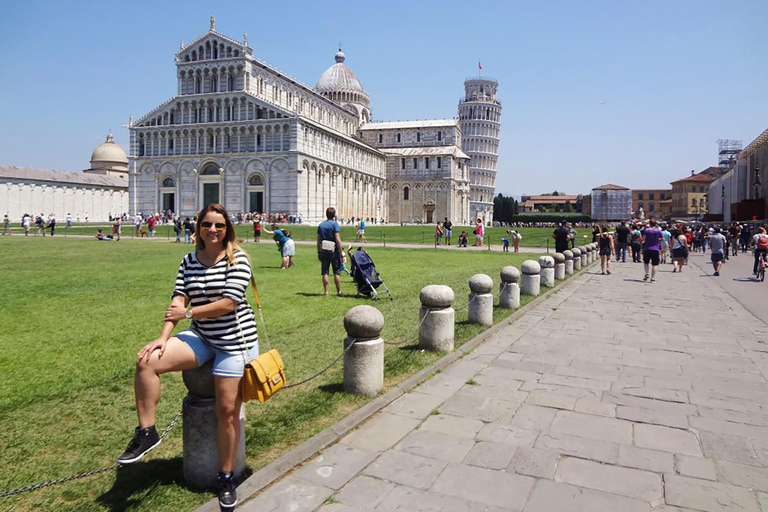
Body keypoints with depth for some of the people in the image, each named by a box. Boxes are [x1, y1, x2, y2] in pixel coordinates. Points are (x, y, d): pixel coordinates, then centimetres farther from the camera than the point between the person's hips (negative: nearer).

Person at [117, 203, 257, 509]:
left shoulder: (237, 259, -11)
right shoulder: (189, 261, 6)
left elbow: (229, 303, -18)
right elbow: (178, 300, -1)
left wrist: (187, 312, -16)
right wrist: (163, 338, -13)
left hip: (235, 340, -5)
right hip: (201, 337, 5)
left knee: (227, 409, -1)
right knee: (147, 361, -15)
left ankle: (226, 477, 18)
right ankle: (146, 432, 2)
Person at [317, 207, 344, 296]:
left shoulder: (320, 225, 6)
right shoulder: (334, 224, -8)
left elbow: (318, 240, 9)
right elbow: (337, 239, -14)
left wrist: (319, 252, 16)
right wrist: (341, 251, -10)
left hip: (323, 251, 4)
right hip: (334, 250, -4)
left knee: (325, 272, 7)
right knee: (337, 272, 5)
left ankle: (326, 292, 9)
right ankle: (338, 292, 8)